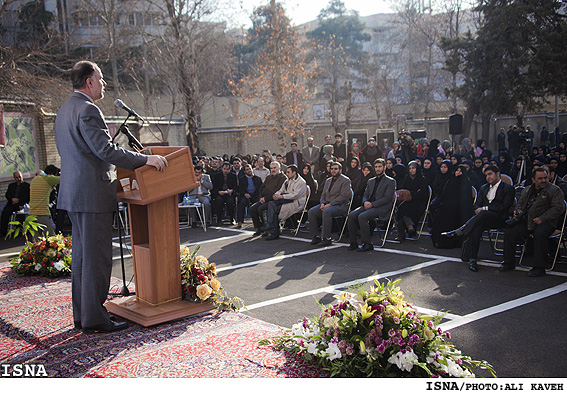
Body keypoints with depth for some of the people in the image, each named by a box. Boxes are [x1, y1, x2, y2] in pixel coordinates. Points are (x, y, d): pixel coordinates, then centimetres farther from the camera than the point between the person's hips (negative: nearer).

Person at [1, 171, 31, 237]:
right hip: (11, 203, 5)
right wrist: (12, 199, -6)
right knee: (5, 210, -27)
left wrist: (18, 200, -11)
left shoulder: (27, 185, 11)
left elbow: (28, 197, 0)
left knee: (7, 210, -29)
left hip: (21, 204, -5)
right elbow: (7, 195, 15)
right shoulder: (11, 185, 26)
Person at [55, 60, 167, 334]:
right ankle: (94, 319, 2)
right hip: (92, 194, -11)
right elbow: (105, 150, -22)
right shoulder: (87, 110, -14)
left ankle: (82, 315, 22)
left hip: (74, 194, 11)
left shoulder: (64, 110, 18)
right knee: (97, 257, -5)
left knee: (82, 255, 14)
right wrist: (146, 159, -19)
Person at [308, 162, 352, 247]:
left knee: (326, 212, -37)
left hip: (340, 205, -7)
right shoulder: (328, 180, 21)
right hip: (327, 205, 7)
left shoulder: (345, 180, -3)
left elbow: (343, 196, -13)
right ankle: (316, 236, -11)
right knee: (311, 211, -17)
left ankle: (326, 238, -29)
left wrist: (330, 204, -19)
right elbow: (323, 195, 21)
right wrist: (322, 203, -2)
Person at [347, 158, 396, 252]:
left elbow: (387, 198, -8)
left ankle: (367, 243, -23)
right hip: (368, 206, 6)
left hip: (381, 208, -6)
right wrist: (365, 202, -5)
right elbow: (365, 195, 21)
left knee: (362, 217, -32)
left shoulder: (390, 181, 3)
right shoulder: (371, 181, 25)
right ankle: (353, 242, -12)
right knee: (351, 215, -20)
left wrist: (372, 204, -16)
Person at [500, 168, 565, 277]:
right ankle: (509, 263, 2)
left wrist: (542, 218, -17)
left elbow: (558, 208, -7)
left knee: (539, 234, -36)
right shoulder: (527, 190, 21)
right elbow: (520, 203, 30)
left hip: (545, 222, -5)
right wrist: (518, 211, 6)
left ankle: (539, 267, -27)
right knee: (509, 232, -11)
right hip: (526, 222, 6)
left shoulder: (555, 190, 3)